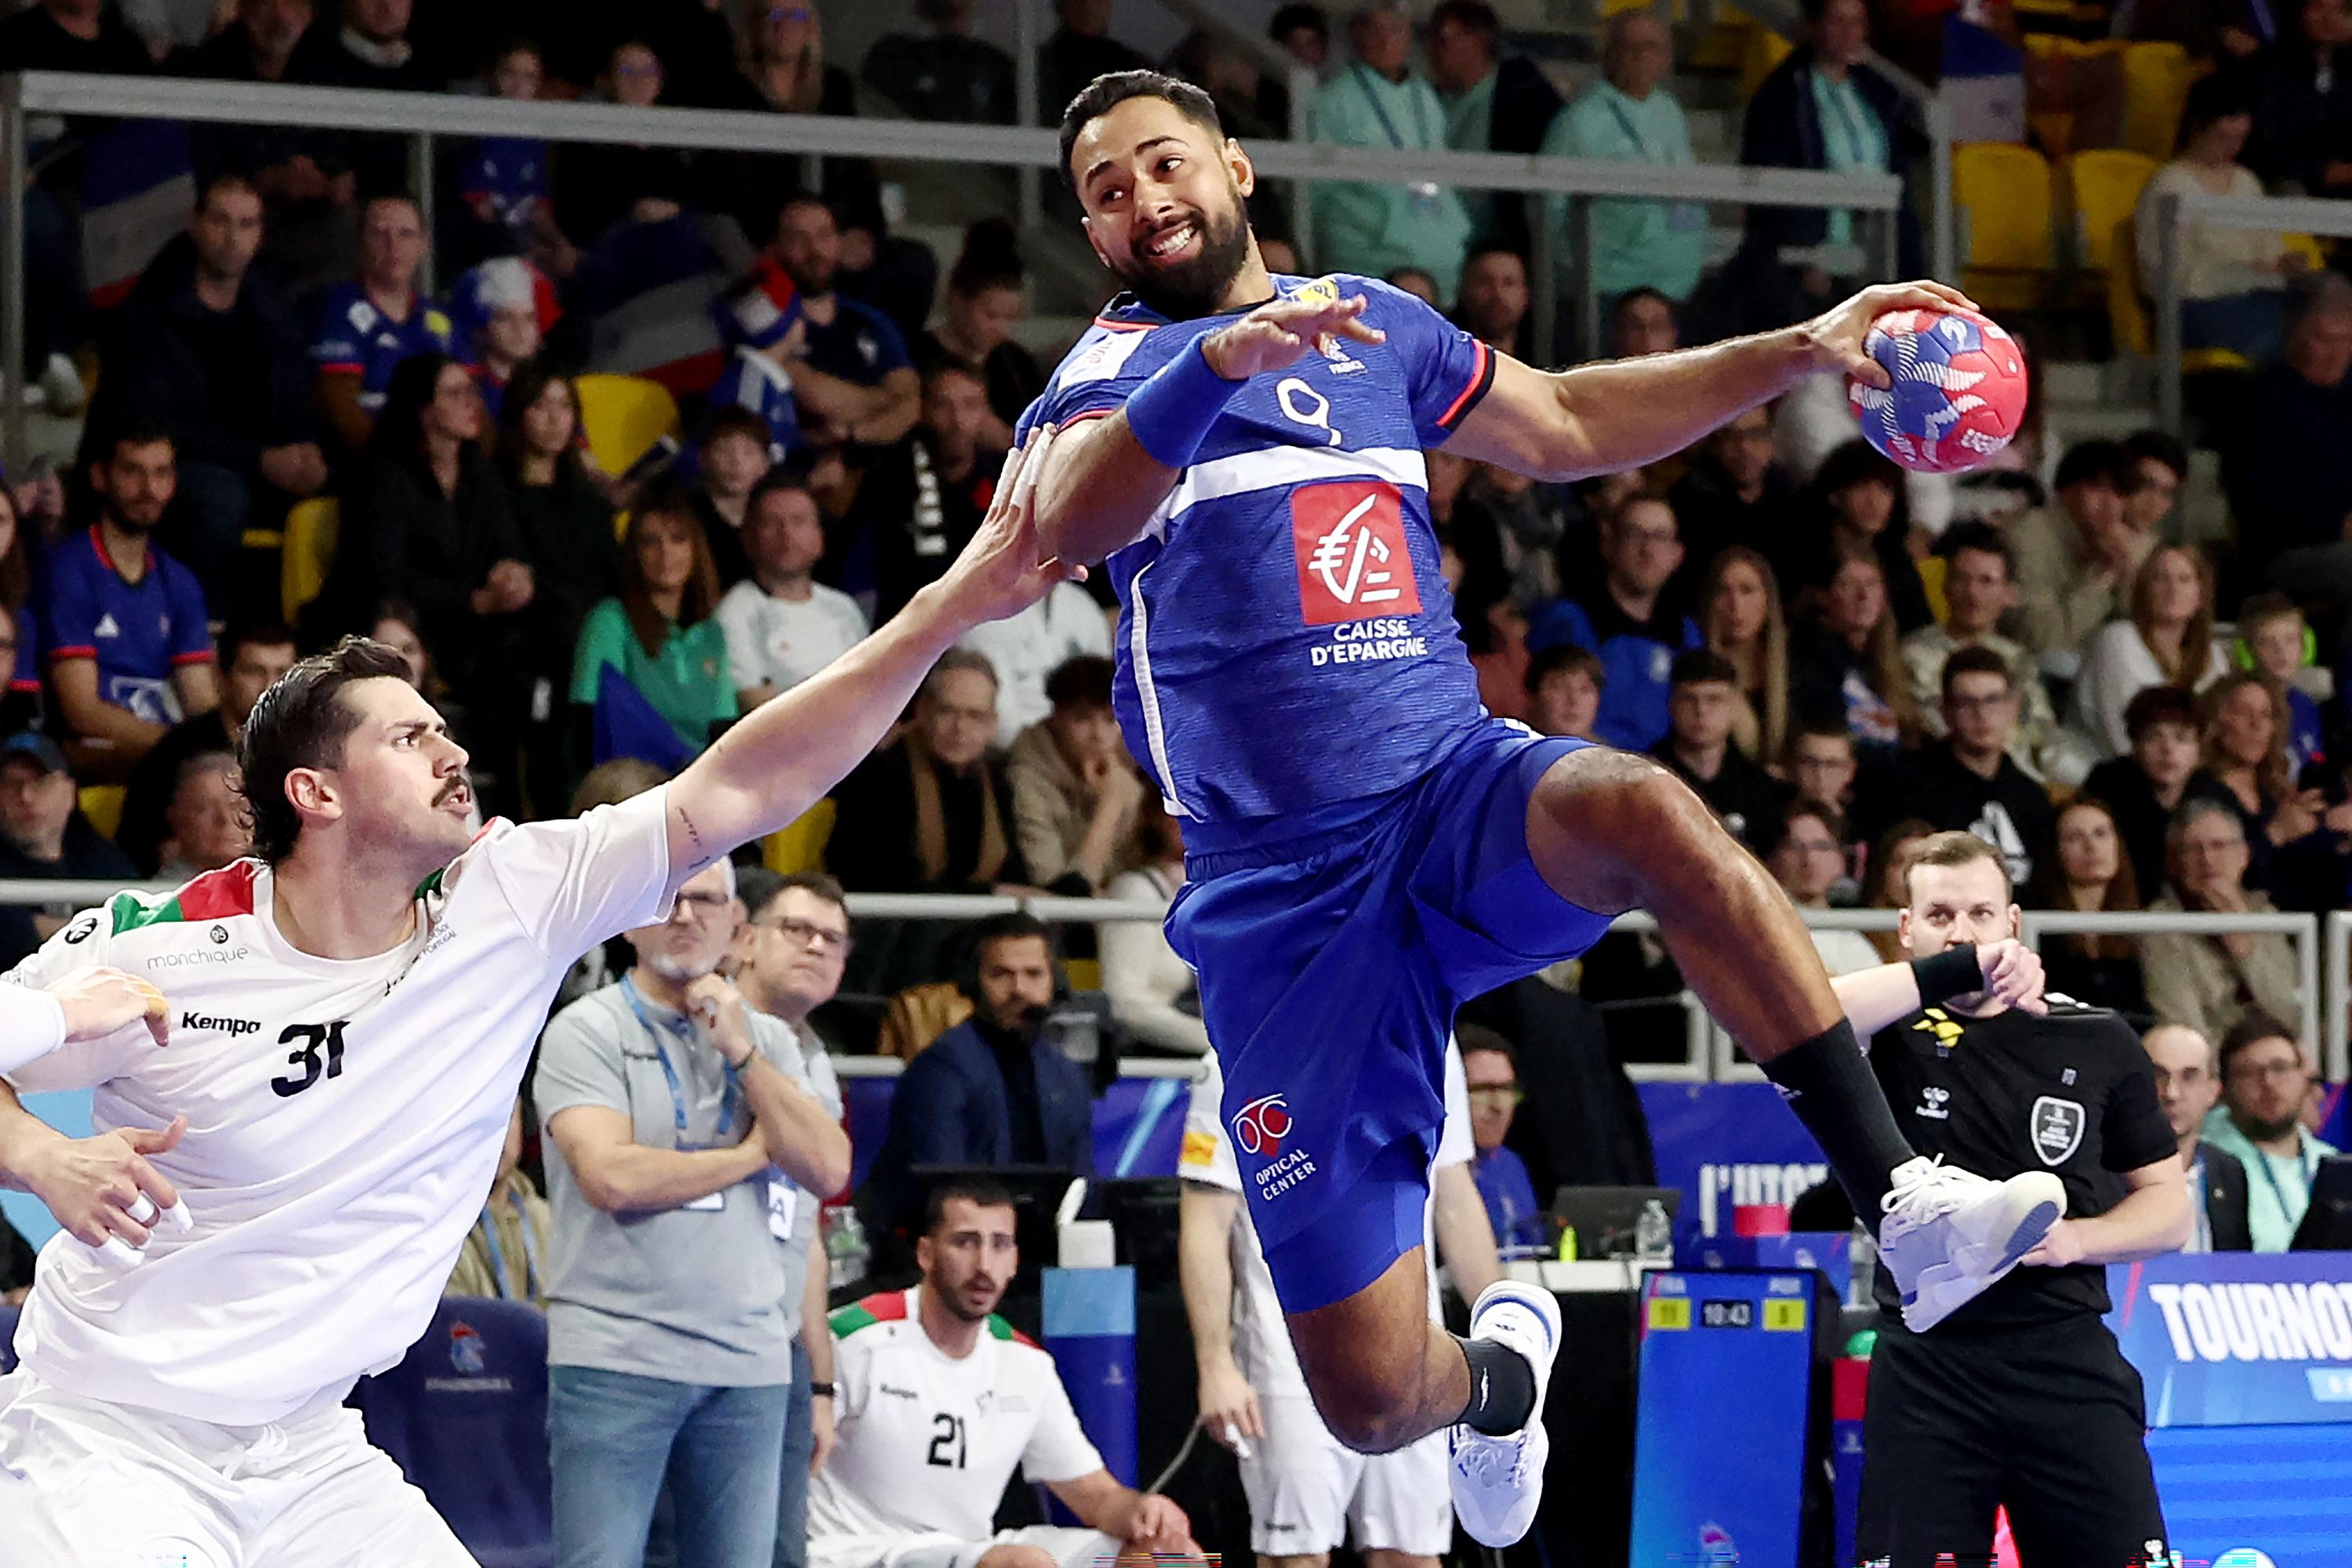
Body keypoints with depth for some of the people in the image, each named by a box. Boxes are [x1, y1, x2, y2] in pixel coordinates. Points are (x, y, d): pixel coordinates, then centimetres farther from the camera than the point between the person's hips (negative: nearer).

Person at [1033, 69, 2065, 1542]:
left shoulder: (1373, 323, 18)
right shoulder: (1114, 372, 4)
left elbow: (1566, 424, 32)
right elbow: (1074, 519, -19)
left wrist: (1804, 349, 23)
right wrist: (1222, 359, -37)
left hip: (1458, 790, 2)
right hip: (1281, 898, -2)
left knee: (1642, 811, -37)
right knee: (1372, 1395, -7)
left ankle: (1902, 1198, -34)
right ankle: (1498, 1364, 32)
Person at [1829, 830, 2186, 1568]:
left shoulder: (2098, 1042, 8)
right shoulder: (1893, 1035, 3)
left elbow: (2168, 1204, 14)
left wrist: (2076, 1238, -7)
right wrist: (1955, 970, -26)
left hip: (2067, 1361, 1)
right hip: (1927, 1363, -1)